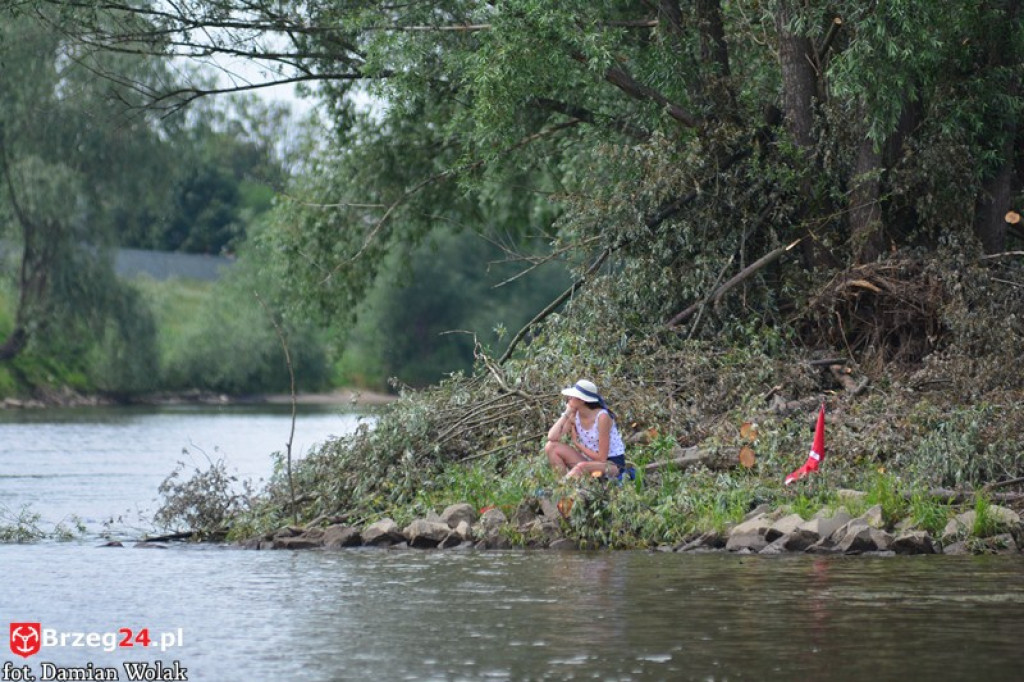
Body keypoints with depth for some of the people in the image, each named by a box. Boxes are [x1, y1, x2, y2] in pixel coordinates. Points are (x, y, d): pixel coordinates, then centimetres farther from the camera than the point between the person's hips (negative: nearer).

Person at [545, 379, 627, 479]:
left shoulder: (602, 417, -22)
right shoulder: (574, 415, -4)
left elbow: (601, 458, -20)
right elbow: (552, 437, -15)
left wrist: (577, 444, -10)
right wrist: (566, 414, -14)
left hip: (614, 464, -7)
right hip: (591, 461, 7)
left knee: (582, 467, -39)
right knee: (551, 447, -10)